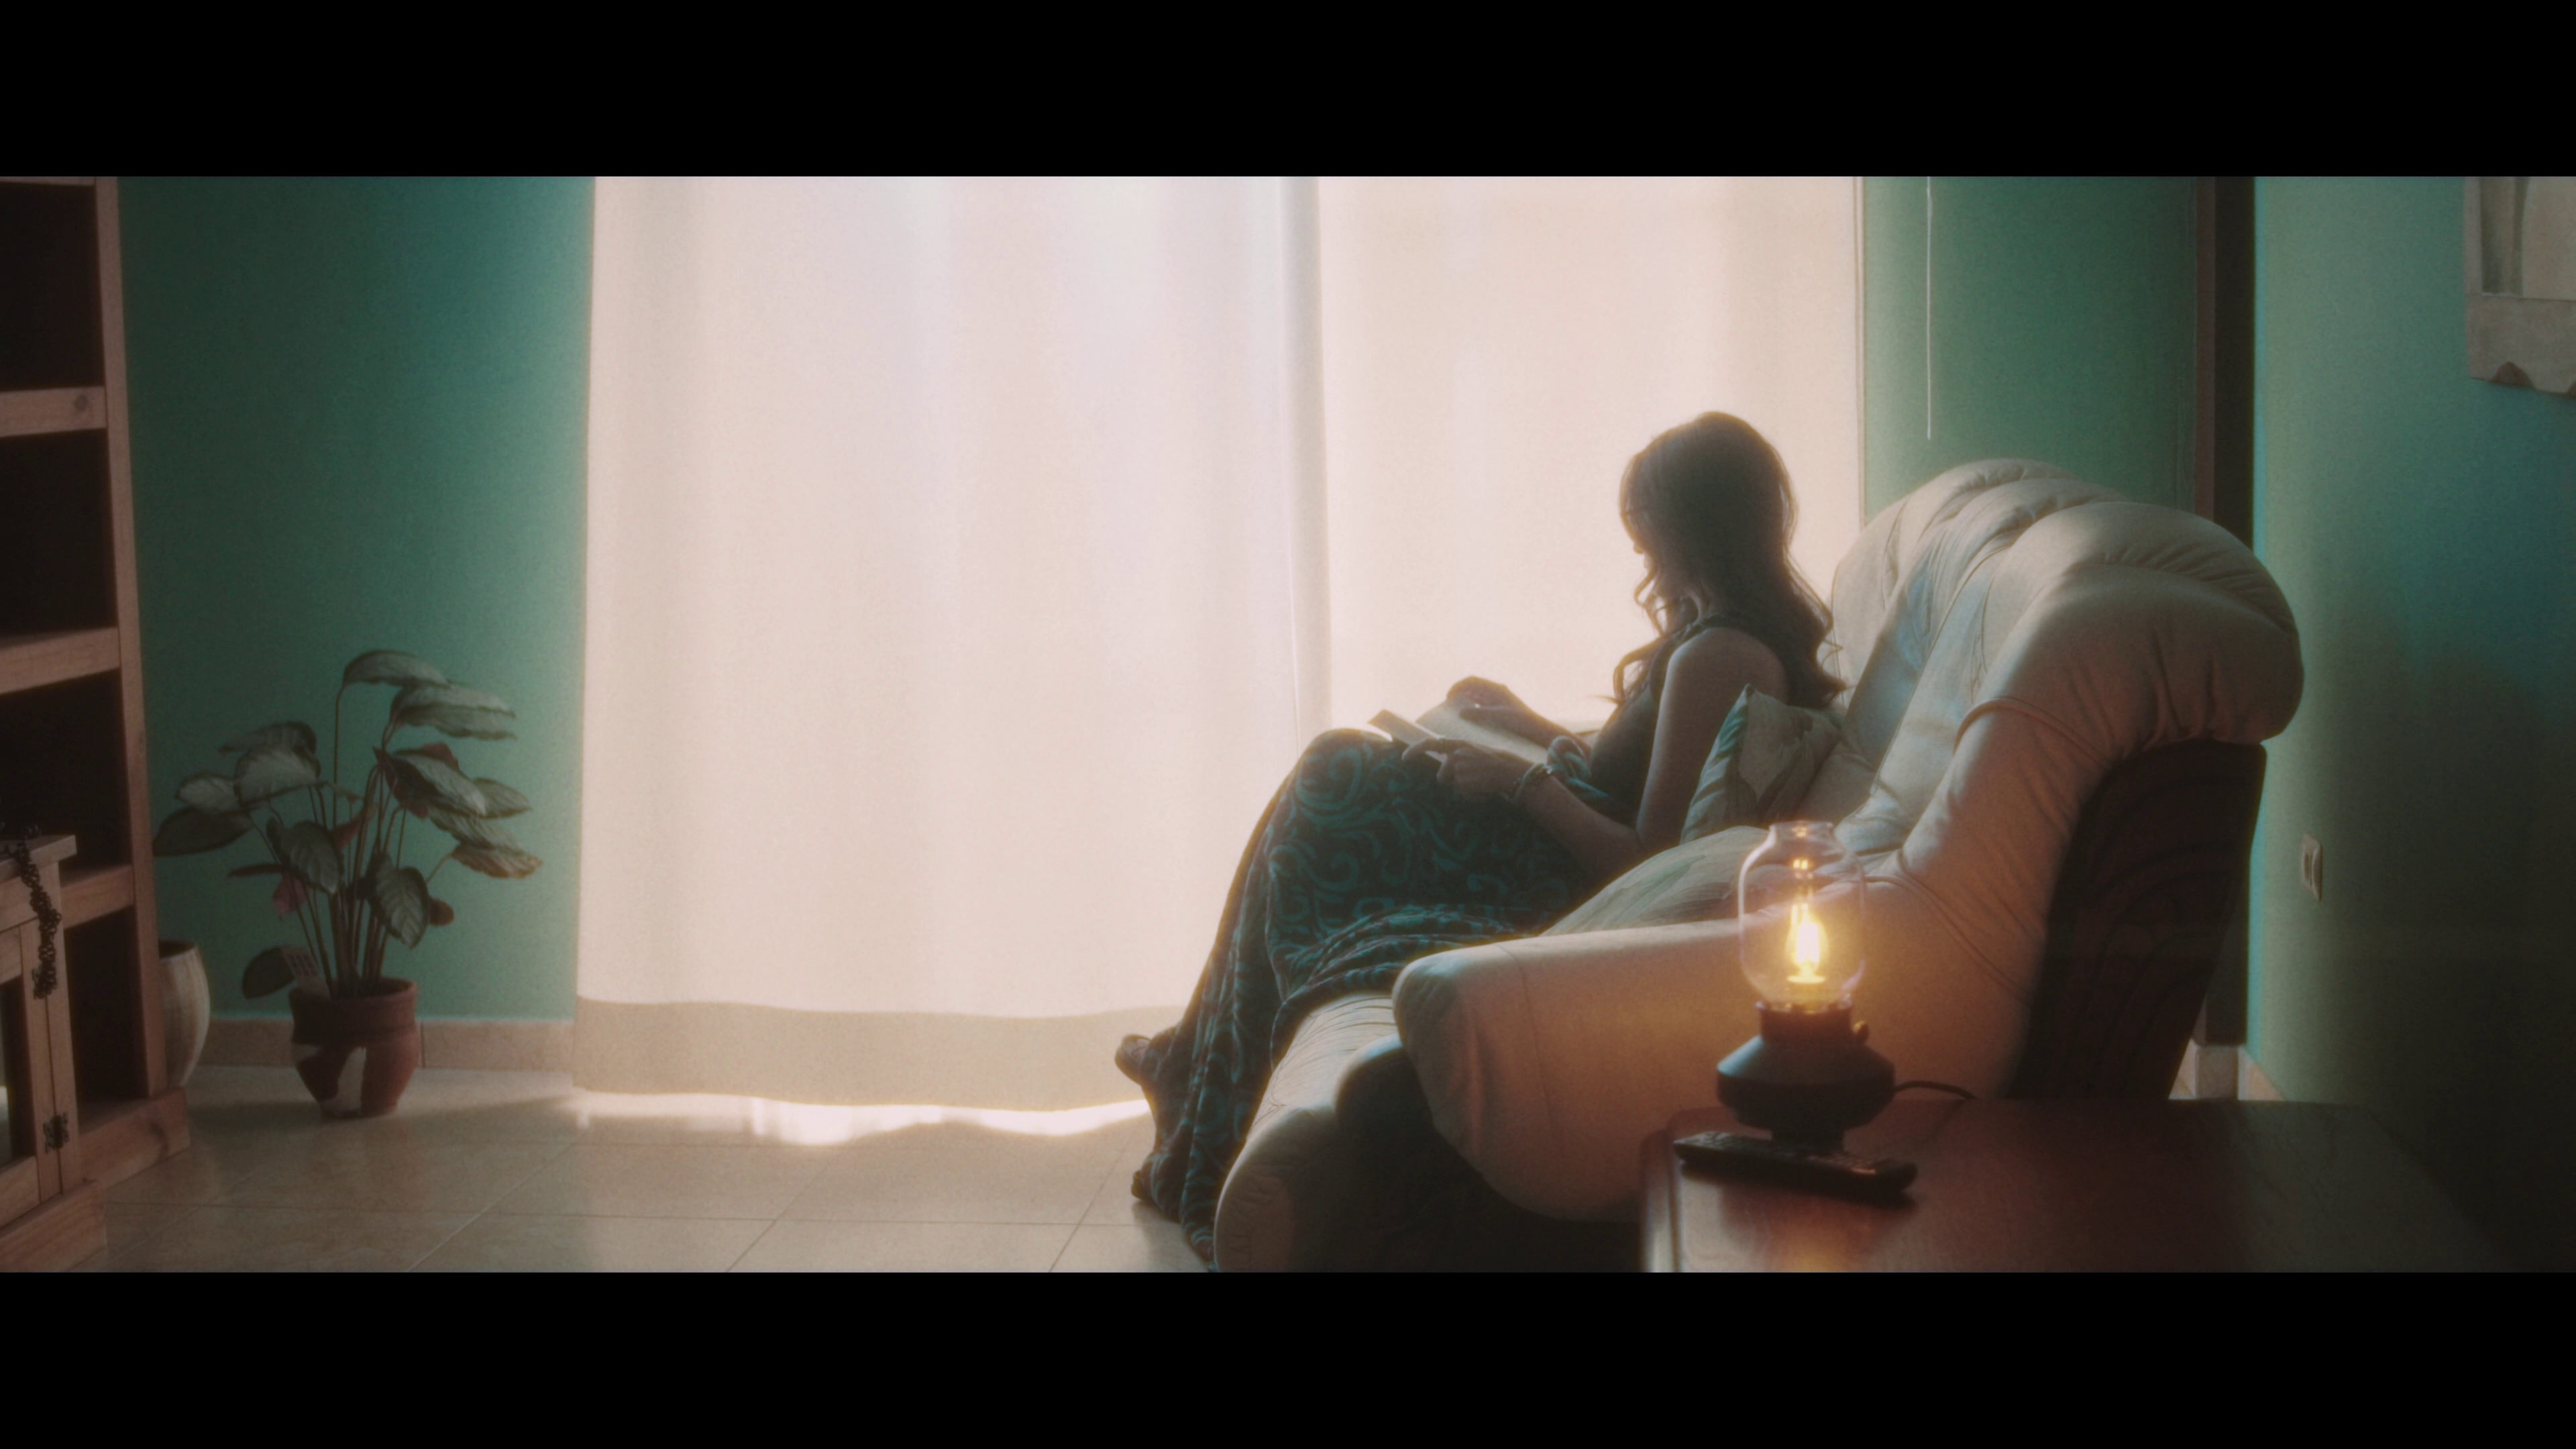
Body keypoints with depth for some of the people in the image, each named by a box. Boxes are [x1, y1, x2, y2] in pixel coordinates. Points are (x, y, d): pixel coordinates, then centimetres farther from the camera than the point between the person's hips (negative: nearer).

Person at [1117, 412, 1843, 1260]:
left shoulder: (1712, 657, -25)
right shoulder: (1767, 629, 7)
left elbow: (1646, 862, -26)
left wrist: (1521, 784, -17)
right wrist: (1526, 724, 18)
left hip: (1566, 891, -10)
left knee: (1332, 786, -3)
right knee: (1340, 771, 11)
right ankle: (1201, 1060, 15)